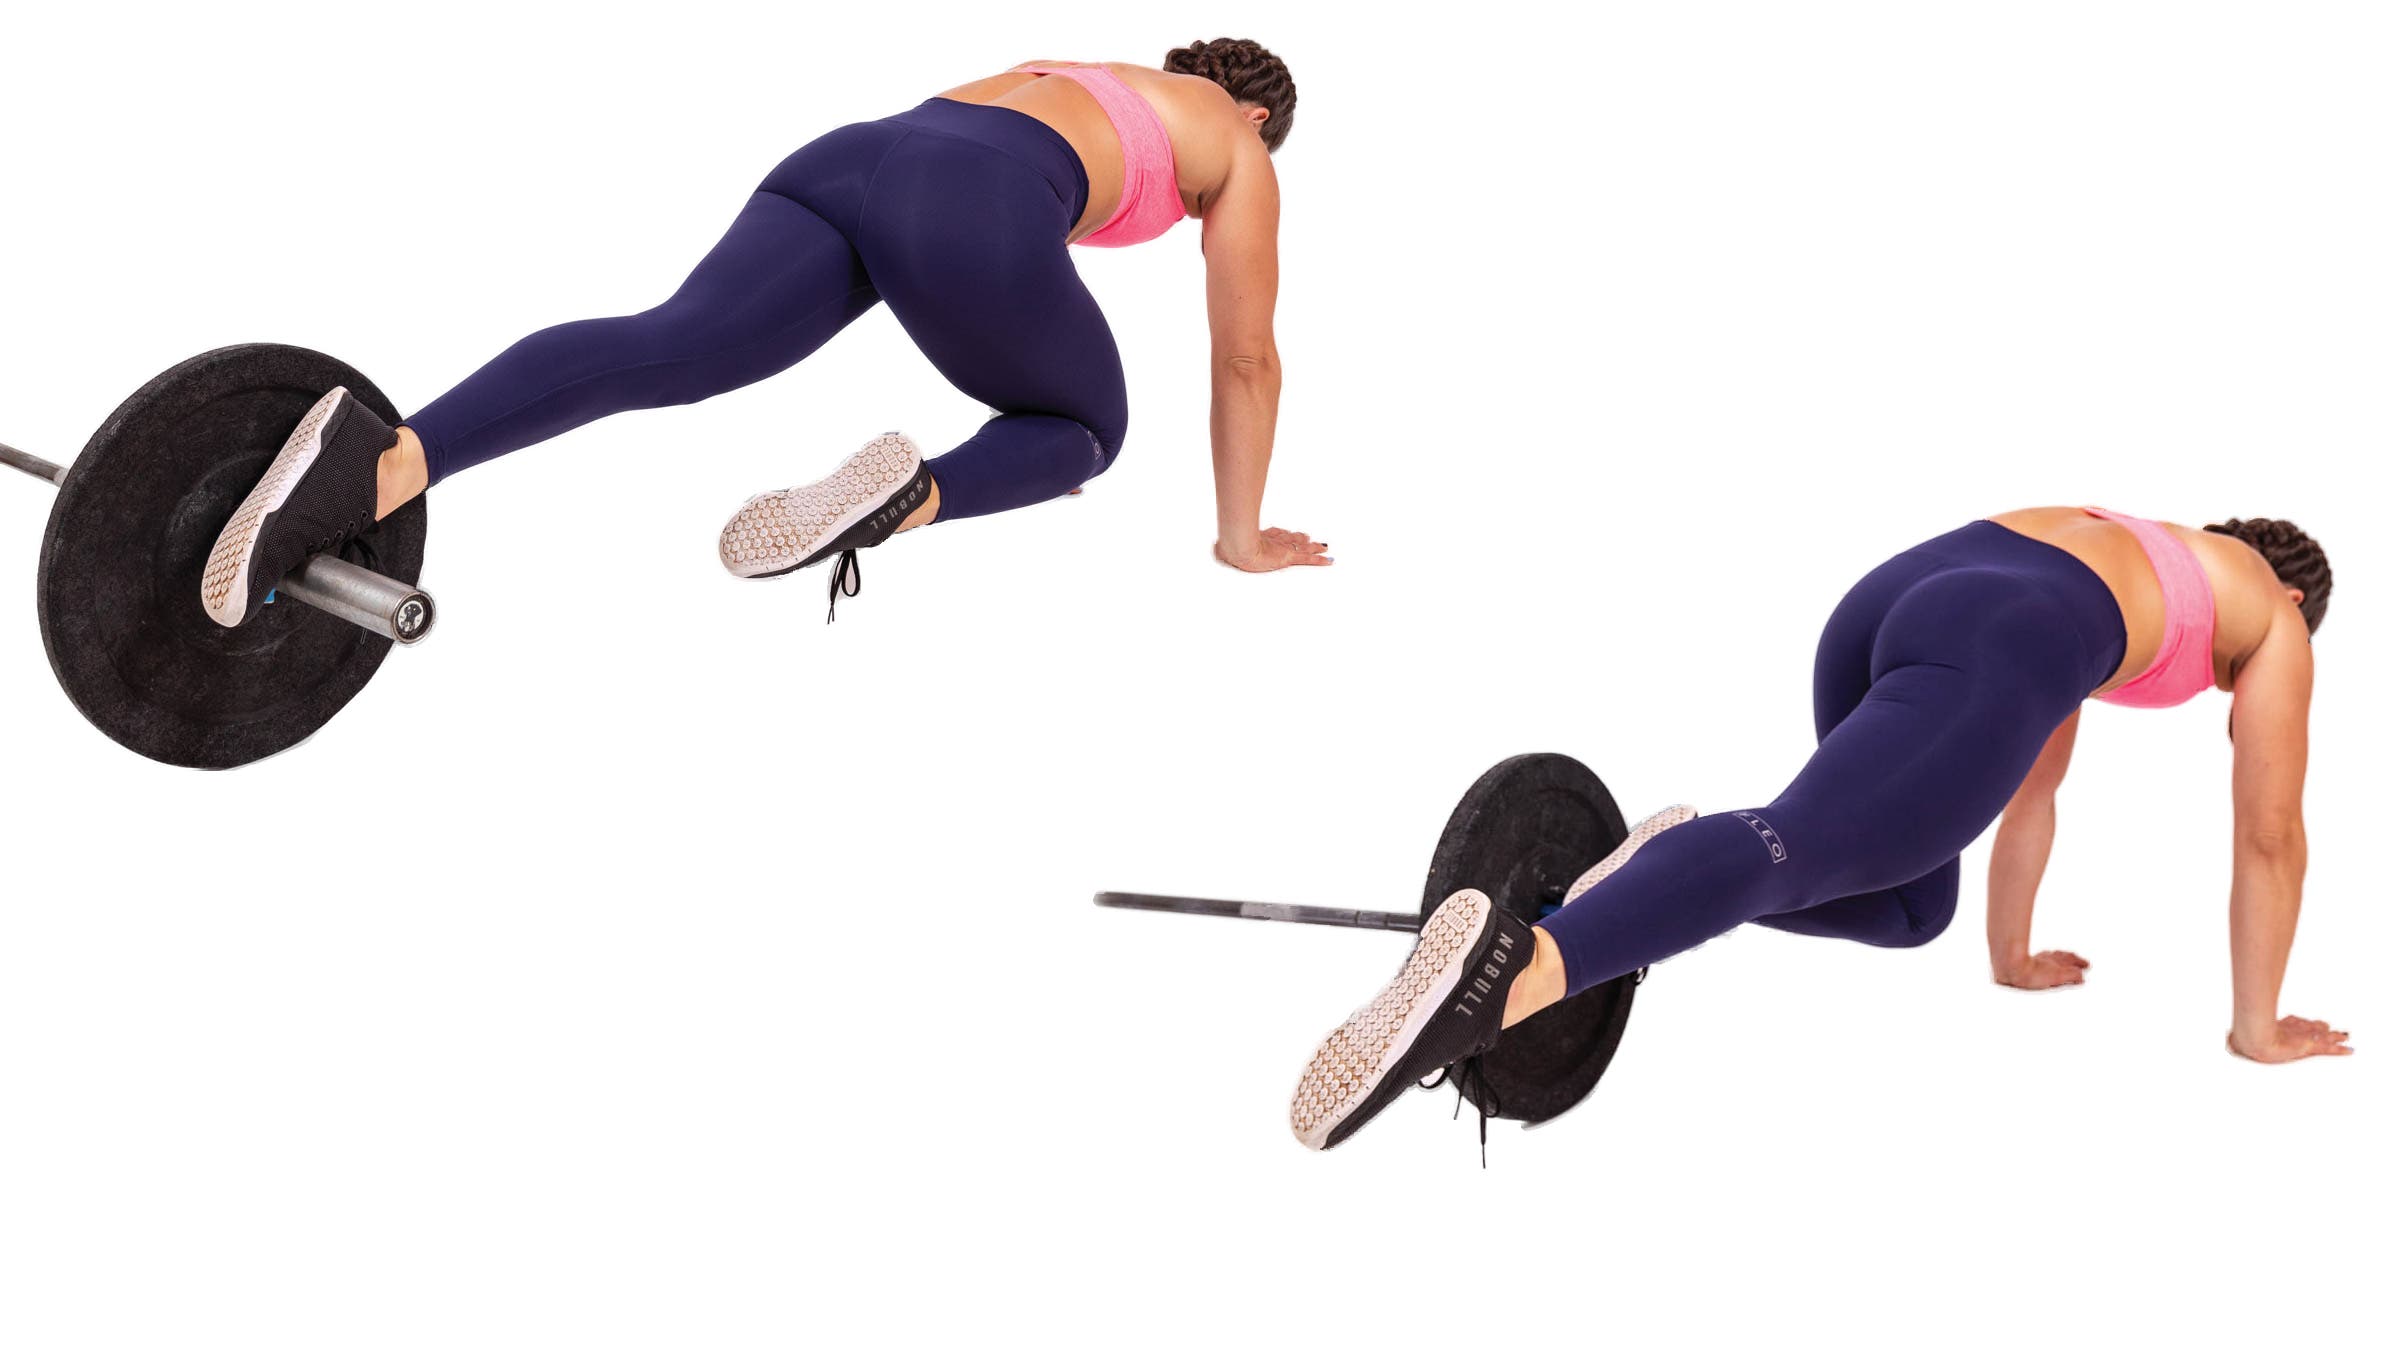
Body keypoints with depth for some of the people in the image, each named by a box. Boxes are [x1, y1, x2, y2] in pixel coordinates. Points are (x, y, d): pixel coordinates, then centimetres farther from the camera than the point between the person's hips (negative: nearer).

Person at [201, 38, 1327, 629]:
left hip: (846, 158, 5)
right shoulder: (1237, 144, 28)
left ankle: (385, 464, -44)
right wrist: (1242, 538, 41)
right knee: (1086, 426, 19)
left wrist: (1013, 445, 68)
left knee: (663, 348, -17)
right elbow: (1246, 358, 30)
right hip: (971, 210, -5)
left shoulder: (1062, 80, 45)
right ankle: (910, 498, -16)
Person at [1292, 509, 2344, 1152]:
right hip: (1986, 657, -7)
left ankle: (1677, 875, -4)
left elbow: (2030, 782, 52)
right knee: (1794, 847, -25)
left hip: (1890, 592, 7)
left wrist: (2012, 956, 60)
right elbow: (2270, 836, 30)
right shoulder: (2275, 619, 30)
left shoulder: (2118, 545, 46)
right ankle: (1510, 969, -52)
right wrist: (2258, 1027, 39)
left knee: (1909, 908, 25)